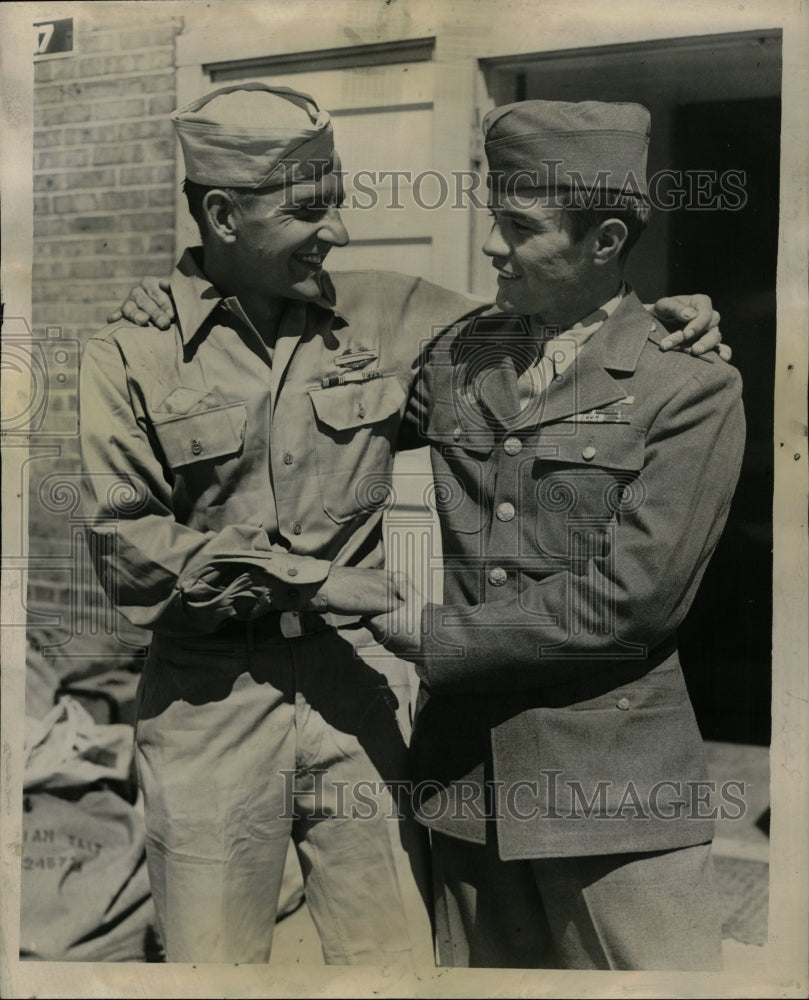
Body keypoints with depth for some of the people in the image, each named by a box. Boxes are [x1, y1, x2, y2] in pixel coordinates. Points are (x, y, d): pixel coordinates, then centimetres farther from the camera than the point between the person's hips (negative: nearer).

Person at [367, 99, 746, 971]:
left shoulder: (691, 386, -8)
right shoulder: (455, 357, 7)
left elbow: (628, 599, -15)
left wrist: (438, 637, -11)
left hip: (613, 787, -4)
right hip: (464, 769, 5)